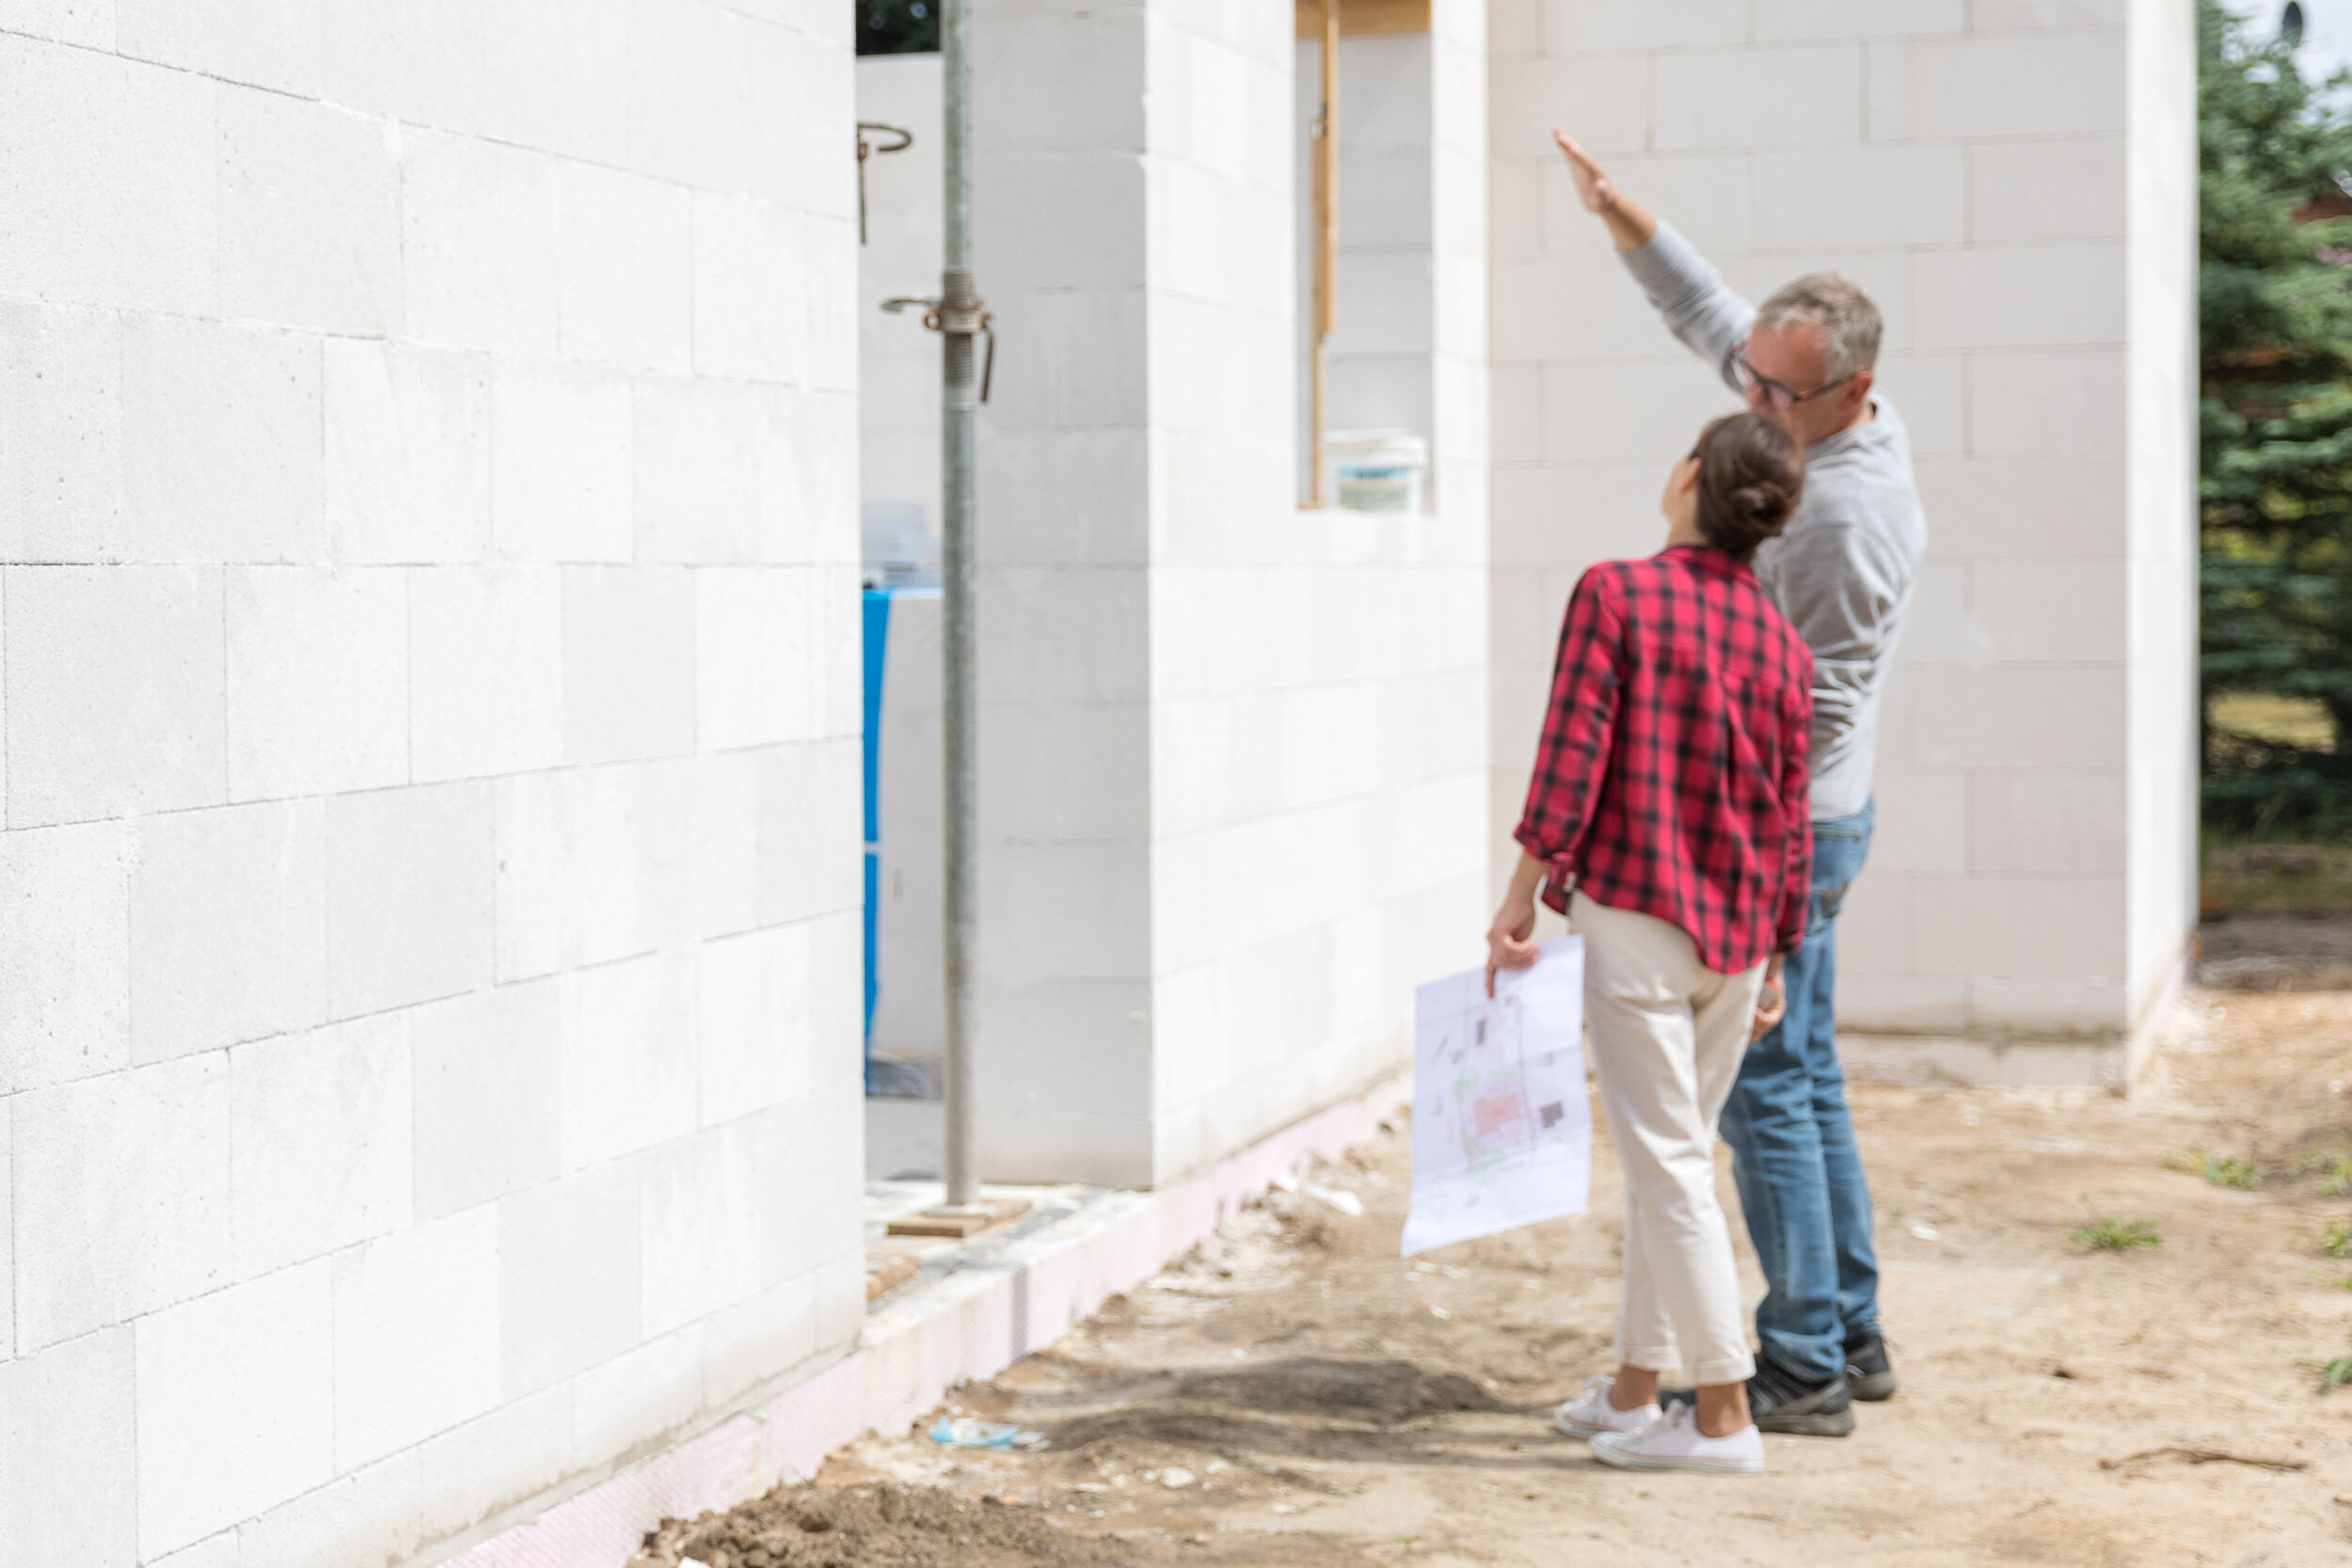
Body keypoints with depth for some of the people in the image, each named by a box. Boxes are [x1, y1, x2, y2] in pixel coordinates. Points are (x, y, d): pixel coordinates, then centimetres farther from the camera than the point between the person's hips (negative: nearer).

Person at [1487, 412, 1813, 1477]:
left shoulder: (1615, 594, -8)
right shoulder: (1783, 645, 6)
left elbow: (1572, 755, -13)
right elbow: (1789, 819, 9)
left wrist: (1522, 894, -8)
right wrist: (1774, 959, 17)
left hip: (1633, 915, -5)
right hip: (1736, 938, 5)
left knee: (1665, 1161, -1)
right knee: (1672, 1156, 16)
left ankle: (1724, 1417, 0)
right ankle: (1632, 1389, 25)